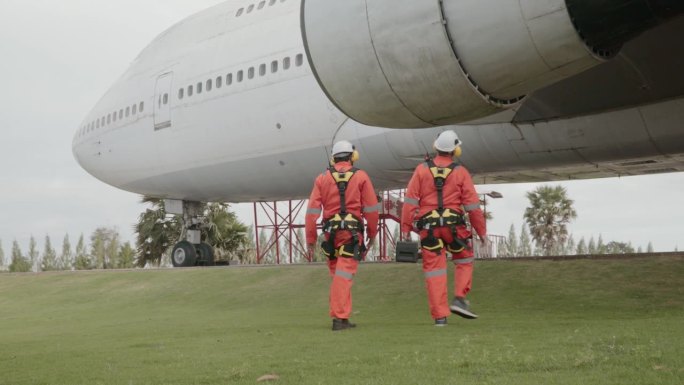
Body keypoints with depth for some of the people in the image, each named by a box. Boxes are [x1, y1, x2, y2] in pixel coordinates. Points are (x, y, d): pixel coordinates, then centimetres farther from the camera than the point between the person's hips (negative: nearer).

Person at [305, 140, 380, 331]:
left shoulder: (323, 178, 6)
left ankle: (341, 314, 20)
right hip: (352, 231, -3)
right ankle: (340, 317, -9)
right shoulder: (361, 176, 0)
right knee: (344, 275, -5)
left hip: (331, 233, 3)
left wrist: (311, 238, 7)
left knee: (337, 275, 16)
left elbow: (312, 210, 2)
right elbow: (371, 208, 1)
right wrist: (372, 233, 14)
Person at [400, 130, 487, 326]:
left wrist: (406, 227, 2)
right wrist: (481, 231, 9)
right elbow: (472, 205, 1)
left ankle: (440, 315, 3)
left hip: (428, 226, 1)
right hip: (453, 224, -1)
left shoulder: (422, 169, 3)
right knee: (465, 260, 21)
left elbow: (410, 200, -2)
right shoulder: (461, 172, 0)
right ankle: (459, 299, 6)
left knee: (434, 269, 5)